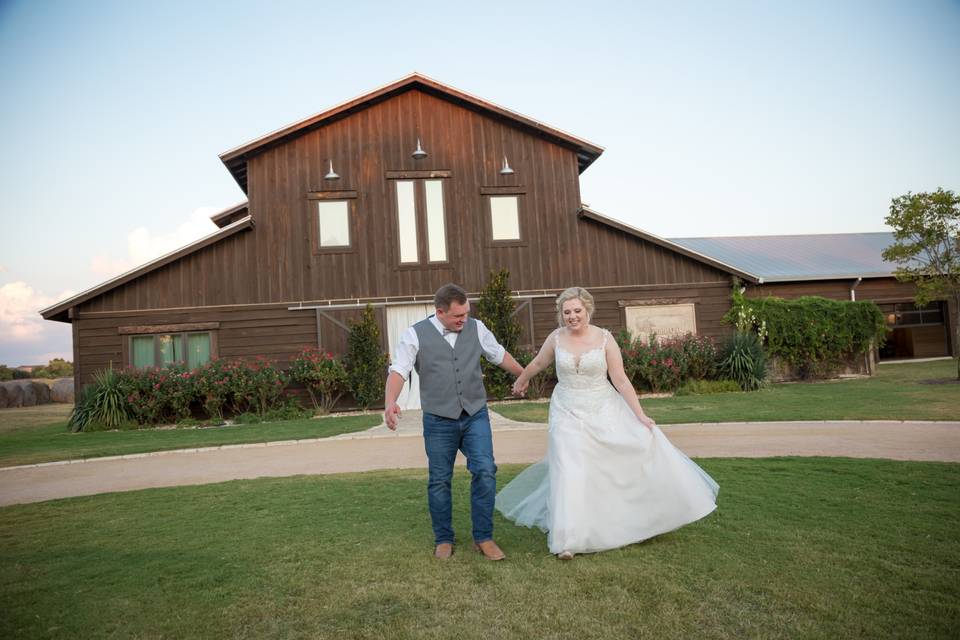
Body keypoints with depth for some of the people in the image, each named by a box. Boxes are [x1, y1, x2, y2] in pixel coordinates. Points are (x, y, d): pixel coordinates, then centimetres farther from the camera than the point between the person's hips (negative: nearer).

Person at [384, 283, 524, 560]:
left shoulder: (476, 328, 4)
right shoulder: (416, 335, -6)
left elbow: (500, 355, 17)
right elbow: (398, 371, -12)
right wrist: (390, 402, -30)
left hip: (476, 415, 2)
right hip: (439, 421, -2)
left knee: (485, 472, -7)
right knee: (439, 481, 7)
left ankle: (483, 538, 10)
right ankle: (443, 540, 26)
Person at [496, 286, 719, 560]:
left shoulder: (604, 338, -8)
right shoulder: (556, 338, -3)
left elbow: (620, 380, -8)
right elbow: (538, 363, 16)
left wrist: (640, 415, -12)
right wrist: (521, 381, 30)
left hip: (604, 412, 0)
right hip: (568, 414, 0)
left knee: (627, 457, 0)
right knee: (569, 473, -5)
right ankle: (566, 540, 4)